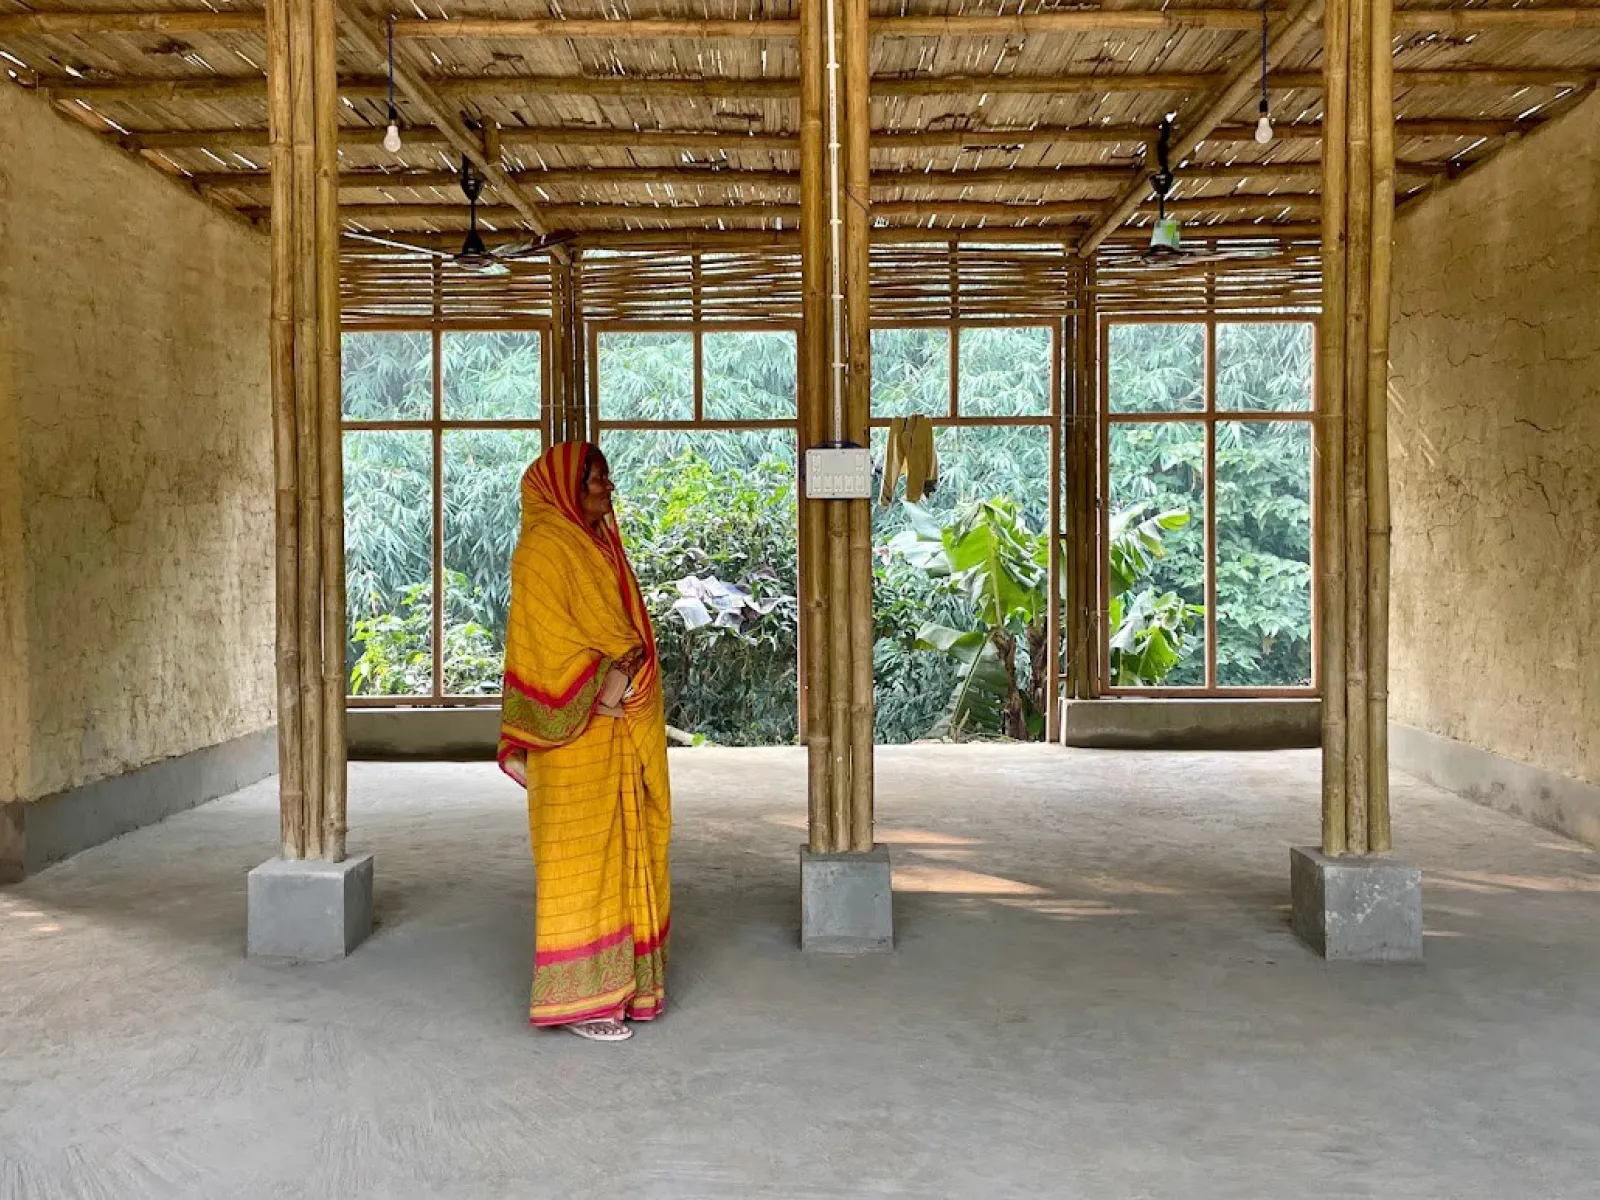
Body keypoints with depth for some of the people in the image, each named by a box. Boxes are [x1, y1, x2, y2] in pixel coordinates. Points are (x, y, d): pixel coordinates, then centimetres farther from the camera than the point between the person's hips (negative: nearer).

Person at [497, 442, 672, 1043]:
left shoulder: (598, 544, 19)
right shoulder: (545, 546, -9)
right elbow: (547, 635, -17)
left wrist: (624, 676, 2)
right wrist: (604, 684, -19)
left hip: (621, 732, 9)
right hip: (578, 729, -9)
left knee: (620, 848, 11)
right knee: (581, 852, -4)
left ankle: (620, 982, 20)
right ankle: (579, 998, 3)